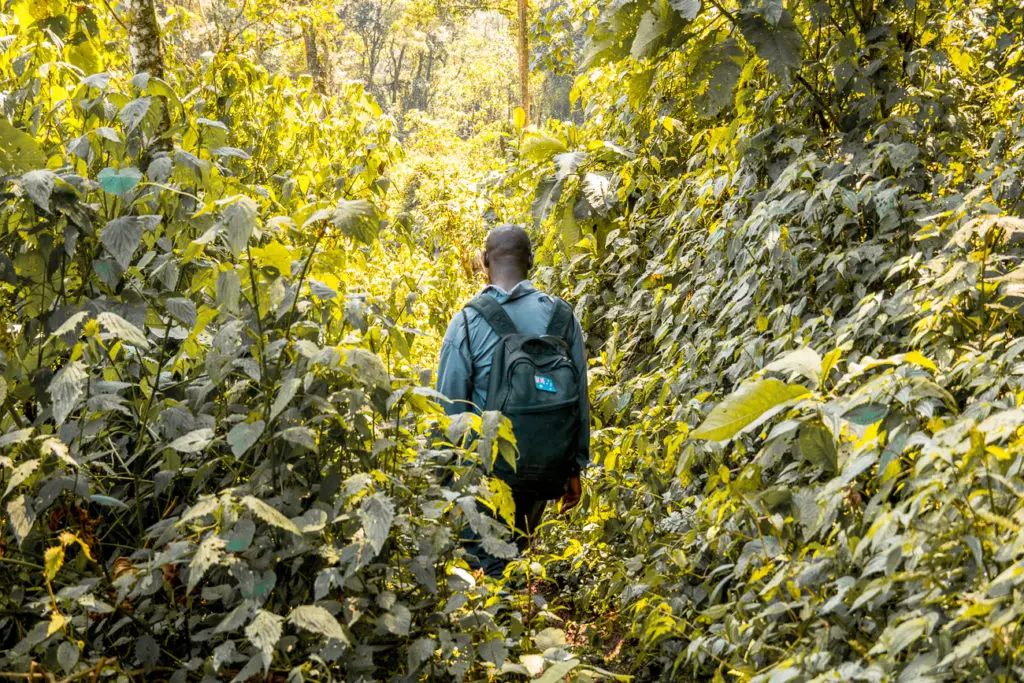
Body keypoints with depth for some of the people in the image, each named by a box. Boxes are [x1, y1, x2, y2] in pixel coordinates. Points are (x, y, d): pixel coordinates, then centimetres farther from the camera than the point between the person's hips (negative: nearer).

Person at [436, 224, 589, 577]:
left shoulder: (468, 322, -10)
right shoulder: (563, 317, -1)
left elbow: (450, 406, -8)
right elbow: (580, 398, 3)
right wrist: (575, 469, 12)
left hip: (490, 470, -4)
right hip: (548, 470, 4)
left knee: (487, 565, 7)